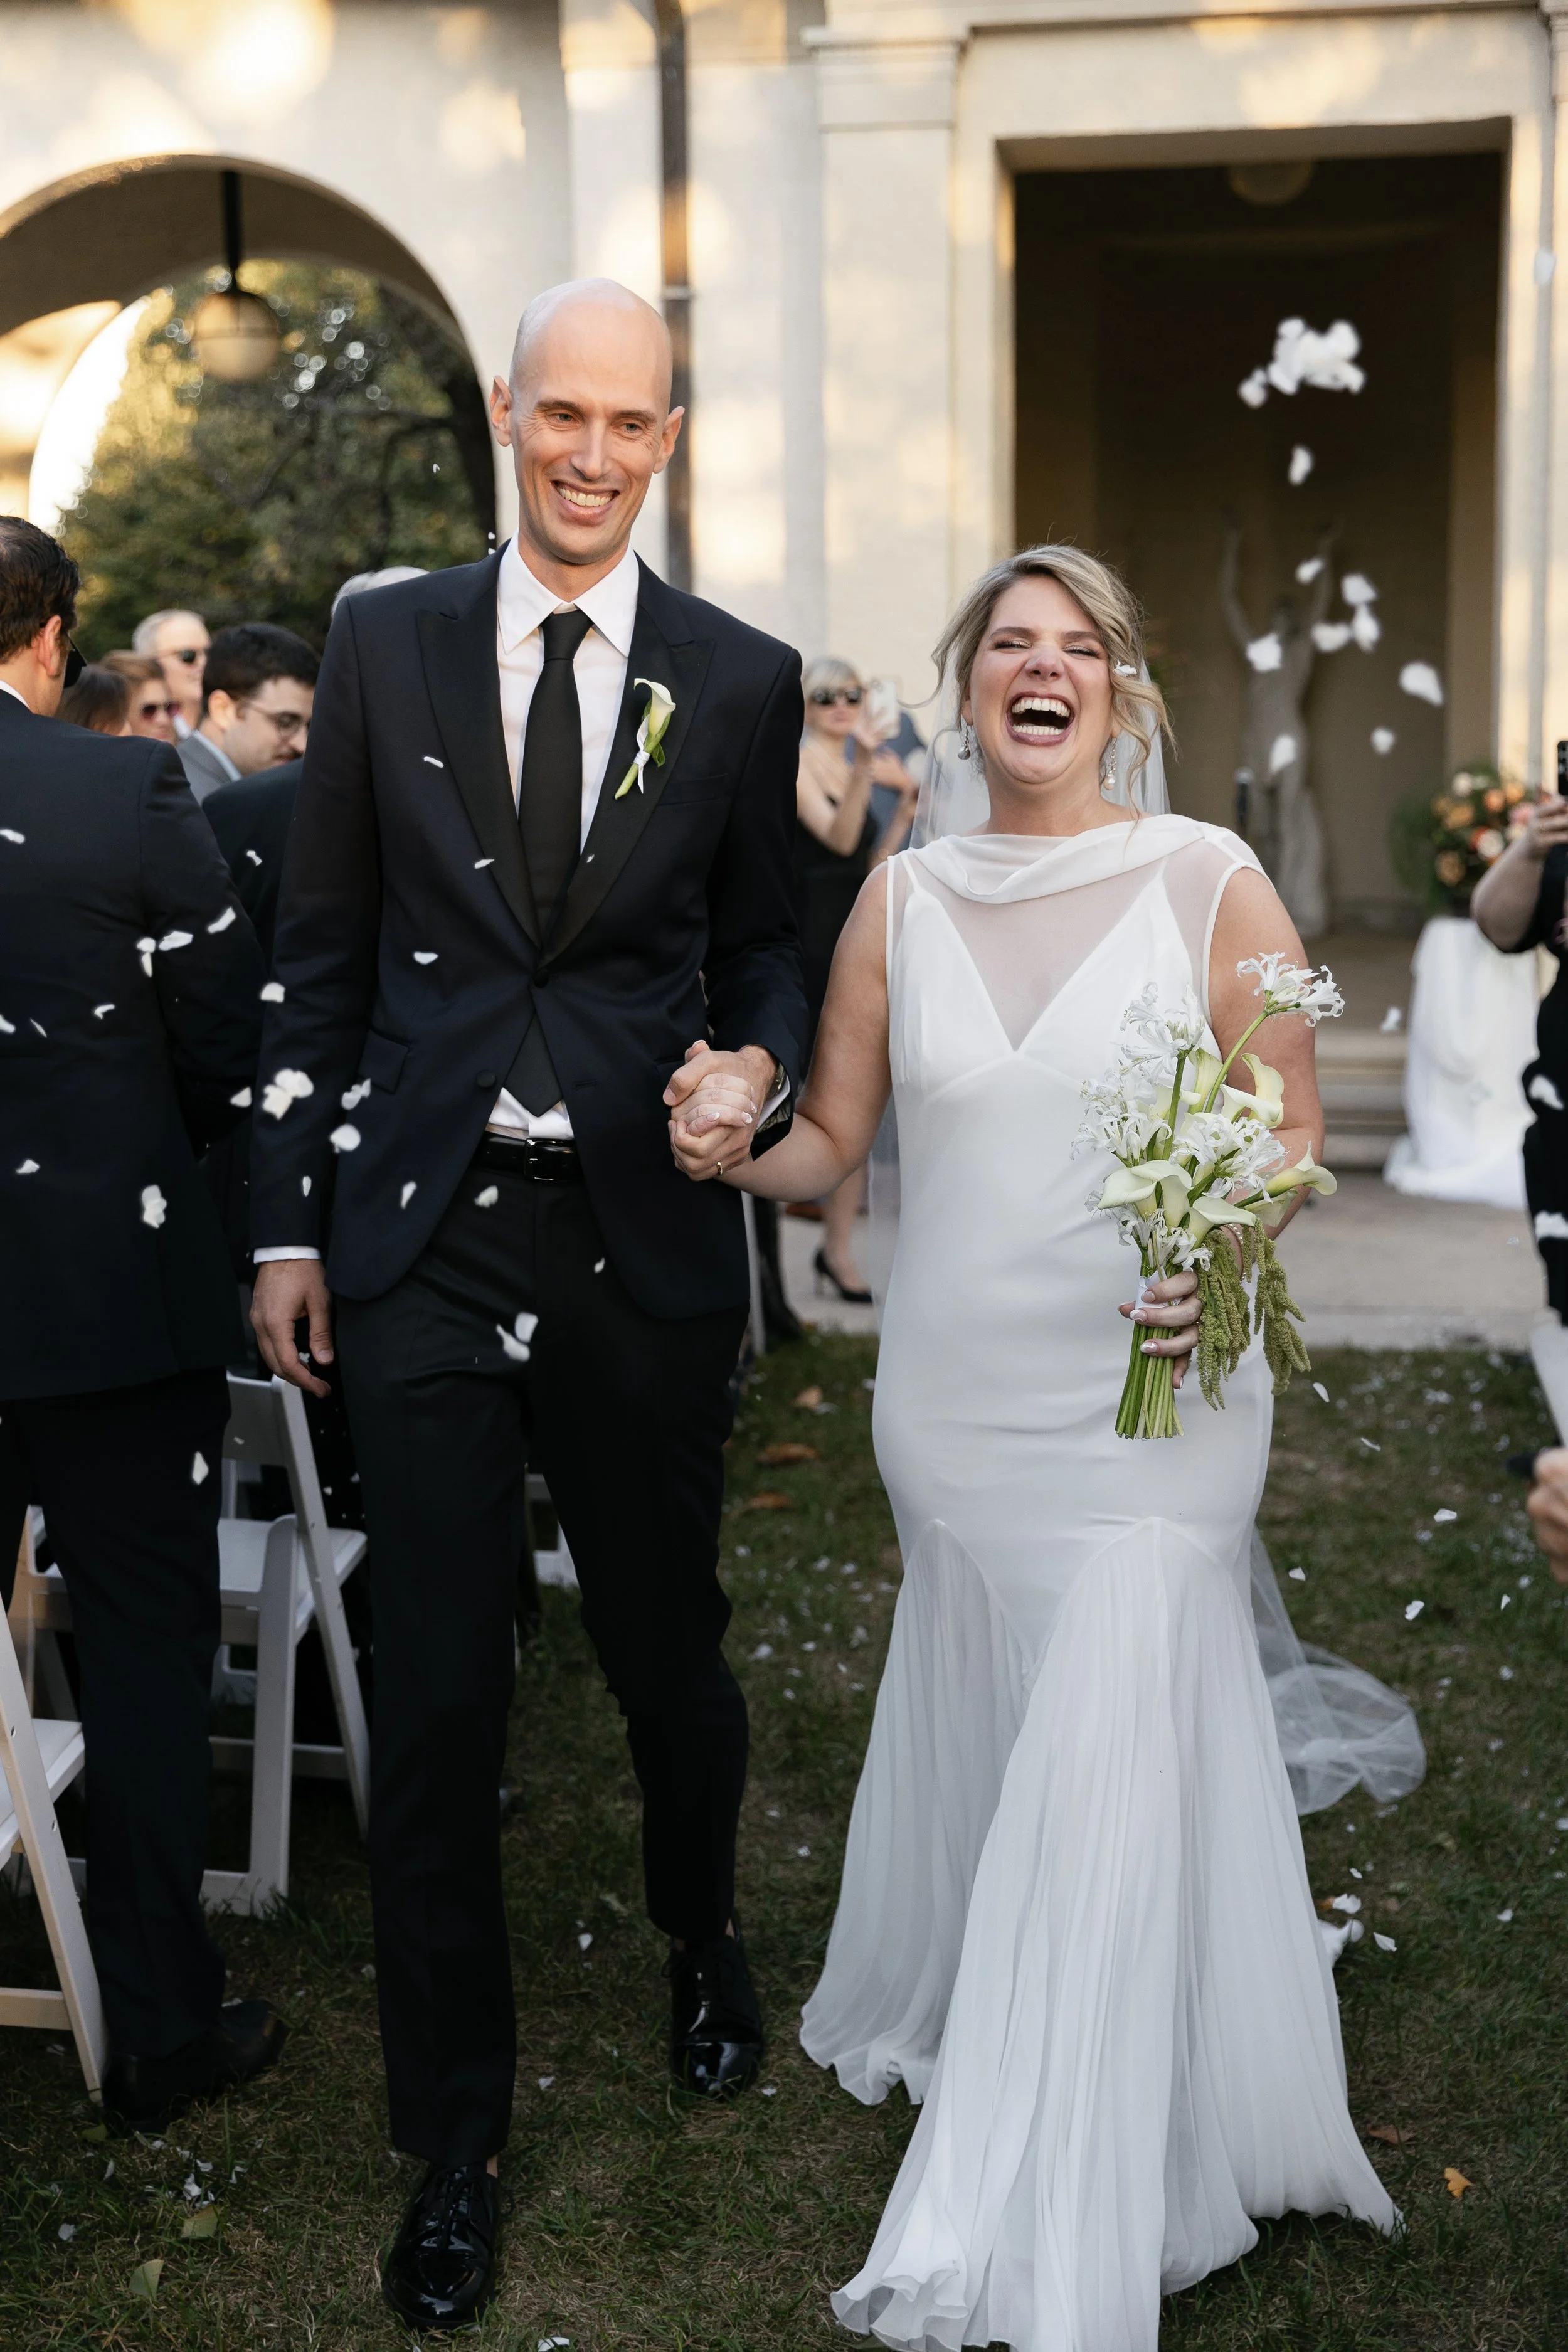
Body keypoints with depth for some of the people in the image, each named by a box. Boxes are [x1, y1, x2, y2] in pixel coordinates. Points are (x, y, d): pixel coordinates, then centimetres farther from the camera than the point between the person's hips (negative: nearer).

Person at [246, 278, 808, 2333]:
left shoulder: (742, 679, 2)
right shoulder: (385, 643, 3)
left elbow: (760, 942, 11)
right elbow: (323, 948, 5)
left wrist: (763, 1066, -11)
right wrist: (290, 1217, 3)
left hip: (645, 1242, 0)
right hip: (423, 1240, 0)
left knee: (670, 1656, 15)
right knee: (434, 1708, 5)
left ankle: (703, 1939, 48)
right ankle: (455, 2146, 24)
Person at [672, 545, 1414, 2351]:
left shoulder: (1210, 882, -3)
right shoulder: (902, 900, 6)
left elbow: (1293, 1136, 0)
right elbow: (832, 1143, 9)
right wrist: (733, 1149, -12)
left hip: (1153, 1403, -3)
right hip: (952, 1397, 3)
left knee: (1104, 1778, -5)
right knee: (974, 1750, 14)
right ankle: (951, 2029, 40)